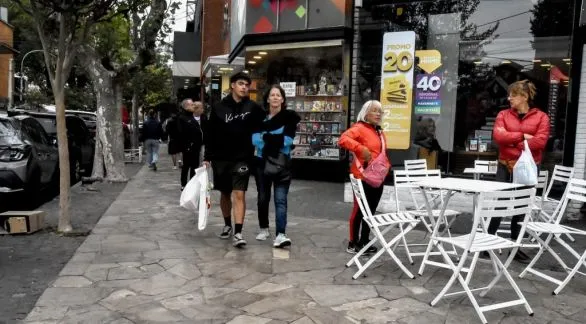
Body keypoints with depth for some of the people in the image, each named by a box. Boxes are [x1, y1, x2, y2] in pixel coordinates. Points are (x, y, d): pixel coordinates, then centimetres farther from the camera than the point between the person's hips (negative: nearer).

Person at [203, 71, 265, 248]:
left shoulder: (253, 108, -1)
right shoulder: (219, 108, 0)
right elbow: (210, 134, 2)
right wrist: (207, 157, -1)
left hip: (242, 158, -1)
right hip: (221, 158, 2)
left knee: (239, 194, -9)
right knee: (225, 194, 14)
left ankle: (238, 233, -9)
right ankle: (227, 225, 32)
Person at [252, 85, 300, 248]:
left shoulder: (290, 116, 0)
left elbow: (288, 139, -13)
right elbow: (255, 138, -8)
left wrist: (266, 138, -13)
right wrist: (277, 140, -17)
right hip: (262, 162, 3)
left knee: (280, 199, -11)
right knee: (263, 198, 12)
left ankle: (280, 235, -17)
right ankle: (264, 229, 29)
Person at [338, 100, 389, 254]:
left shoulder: (379, 131, 17)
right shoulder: (359, 128, -11)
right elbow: (343, 139, -27)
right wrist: (361, 149, -32)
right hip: (363, 178, -8)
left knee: (370, 211, 14)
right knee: (359, 210, 1)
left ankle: (364, 241, 26)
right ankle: (353, 244, 12)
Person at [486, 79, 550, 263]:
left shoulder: (541, 117, 0)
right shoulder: (503, 114, 4)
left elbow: (540, 141, -13)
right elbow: (498, 136, -11)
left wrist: (512, 142, -13)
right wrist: (522, 136, -13)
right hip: (505, 167, 0)